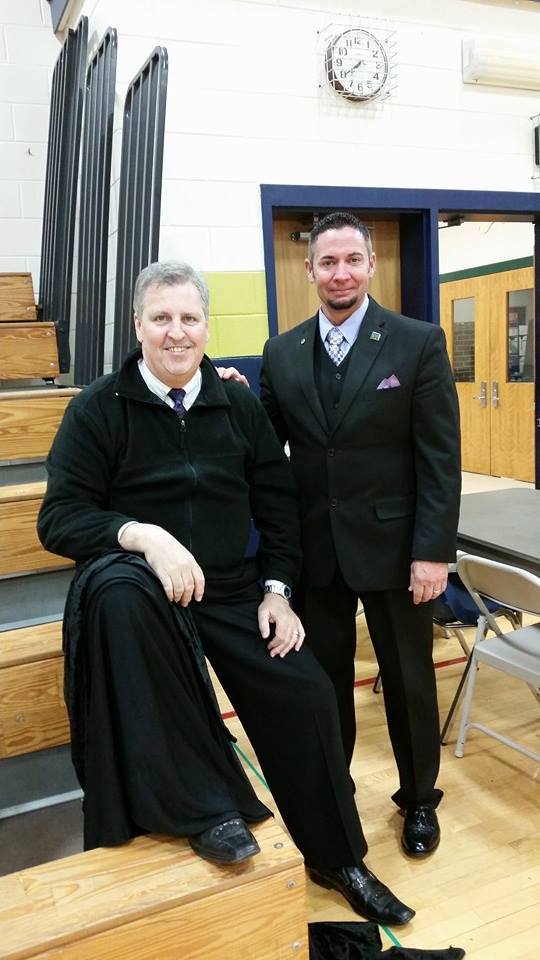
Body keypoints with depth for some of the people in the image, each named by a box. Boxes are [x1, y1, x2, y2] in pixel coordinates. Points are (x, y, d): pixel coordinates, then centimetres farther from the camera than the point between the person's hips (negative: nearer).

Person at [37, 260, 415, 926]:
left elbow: (278, 504, 12)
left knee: (307, 694, -10)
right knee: (119, 588, -38)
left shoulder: (239, 406, 7)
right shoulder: (100, 408, -3)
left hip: (232, 589, 4)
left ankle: (336, 859, 19)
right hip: (140, 583, -3)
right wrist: (142, 535, -27)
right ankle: (202, 804, -26)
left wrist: (276, 589, 1)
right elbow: (59, 516, -10)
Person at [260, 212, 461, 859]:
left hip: (392, 544, -2)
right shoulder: (281, 354, 3)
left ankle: (419, 799, 37)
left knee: (408, 680, 13)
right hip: (314, 548, 3)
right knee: (323, 678, 15)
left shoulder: (419, 343, -6)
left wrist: (434, 550, -13)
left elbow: (441, 456, -8)